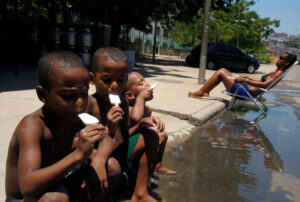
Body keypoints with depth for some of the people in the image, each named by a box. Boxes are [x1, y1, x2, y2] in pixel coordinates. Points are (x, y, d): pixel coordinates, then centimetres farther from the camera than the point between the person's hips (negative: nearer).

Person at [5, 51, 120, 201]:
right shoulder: (32, 125, -28)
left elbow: (106, 140, 0)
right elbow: (28, 187, -39)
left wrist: (99, 160, -22)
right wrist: (77, 154, -48)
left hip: (59, 185, 6)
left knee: (111, 166, -7)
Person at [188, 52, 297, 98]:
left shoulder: (279, 73, -11)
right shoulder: (275, 73, 18)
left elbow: (264, 85, -27)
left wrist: (245, 80, -29)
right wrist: (246, 77, 23)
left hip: (246, 92, -10)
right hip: (245, 88, 10)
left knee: (220, 73, -9)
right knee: (222, 70, 10)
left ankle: (200, 92, 0)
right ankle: (205, 92, 6)